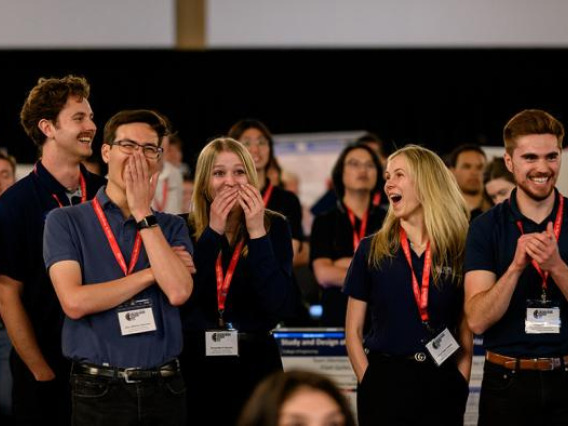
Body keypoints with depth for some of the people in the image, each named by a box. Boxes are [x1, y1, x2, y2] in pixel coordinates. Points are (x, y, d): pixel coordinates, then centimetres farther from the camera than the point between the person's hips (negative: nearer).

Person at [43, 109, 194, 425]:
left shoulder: (172, 227, 8)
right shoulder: (66, 222, 0)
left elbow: (178, 292, -11)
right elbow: (74, 302, -13)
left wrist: (143, 213, -7)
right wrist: (151, 274, -8)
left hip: (164, 386, 3)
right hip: (99, 388, -3)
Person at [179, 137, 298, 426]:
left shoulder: (274, 226, 0)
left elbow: (281, 306, -11)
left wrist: (258, 233, -15)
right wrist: (212, 232, -15)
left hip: (255, 365, 0)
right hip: (196, 366, 0)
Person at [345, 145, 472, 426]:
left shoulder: (458, 252, 4)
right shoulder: (371, 250, 3)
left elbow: (465, 332, 8)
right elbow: (353, 330, 4)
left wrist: (460, 386, -2)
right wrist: (369, 384, -6)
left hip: (441, 383, 1)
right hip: (385, 380, 0)